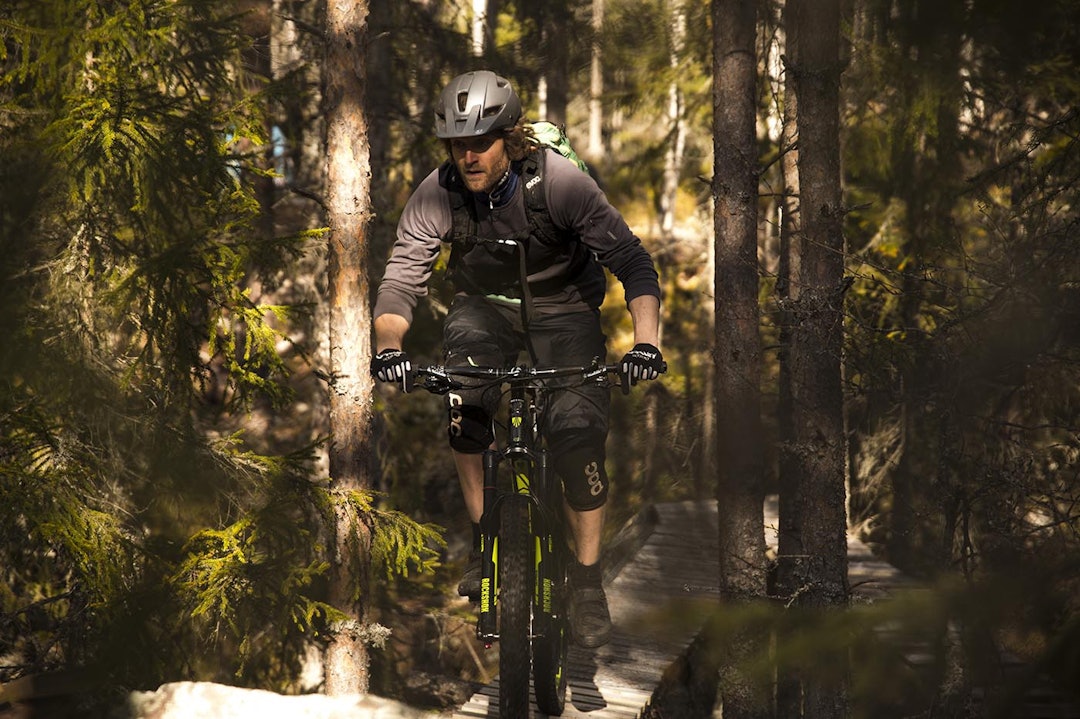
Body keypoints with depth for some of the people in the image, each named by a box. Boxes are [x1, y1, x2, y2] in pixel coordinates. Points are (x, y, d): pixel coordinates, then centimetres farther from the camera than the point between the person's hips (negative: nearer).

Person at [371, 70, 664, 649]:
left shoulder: (558, 182, -26)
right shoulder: (438, 194, -20)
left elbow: (631, 261, -26)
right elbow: (402, 276, -21)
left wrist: (645, 341, -42)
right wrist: (388, 345, -41)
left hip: (562, 308, -2)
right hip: (485, 306, 2)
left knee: (579, 431, -21)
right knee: (464, 394, -29)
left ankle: (588, 583, -7)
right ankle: (485, 534, -11)